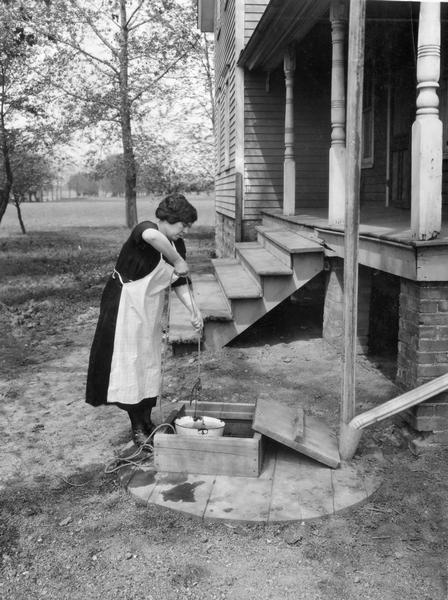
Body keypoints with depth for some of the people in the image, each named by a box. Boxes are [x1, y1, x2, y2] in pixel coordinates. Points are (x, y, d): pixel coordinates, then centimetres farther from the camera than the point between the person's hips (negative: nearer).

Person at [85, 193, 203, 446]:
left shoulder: (177, 244, 1)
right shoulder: (145, 229, -21)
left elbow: (180, 283, 5)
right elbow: (152, 236, -49)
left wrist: (194, 310, -8)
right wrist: (177, 261, -39)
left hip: (151, 310, 8)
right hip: (125, 306, -8)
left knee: (151, 362, 13)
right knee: (129, 363, -2)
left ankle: (147, 421, 26)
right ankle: (137, 427, 9)